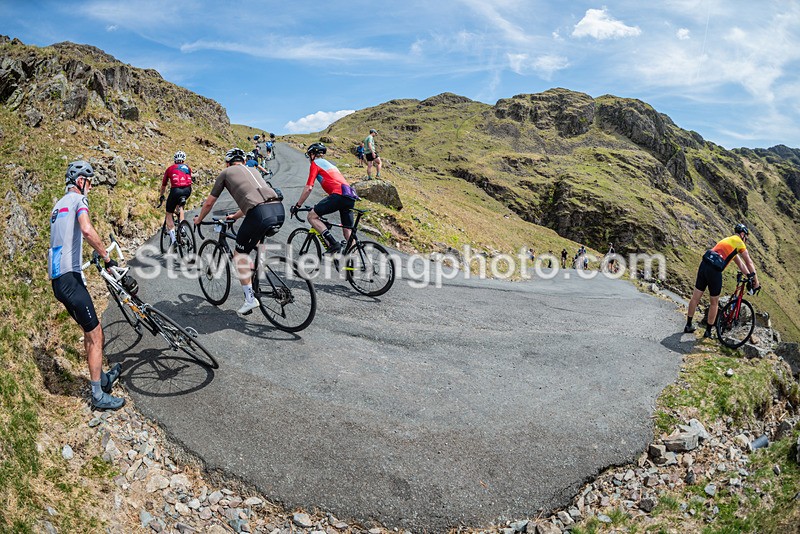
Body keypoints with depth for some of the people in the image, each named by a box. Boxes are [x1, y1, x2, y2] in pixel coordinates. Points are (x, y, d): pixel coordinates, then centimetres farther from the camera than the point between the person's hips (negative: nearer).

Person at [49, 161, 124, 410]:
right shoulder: (78, 199, -5)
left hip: (57, 279, 10)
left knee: (90, 329, 21)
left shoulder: (59, 204, 23)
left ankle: (103, 378, 33)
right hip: (69, 277, -10)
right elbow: (87, 230, -25)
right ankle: (99, 396, 2)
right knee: (95, 335, -4)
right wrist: (107, 257, -17)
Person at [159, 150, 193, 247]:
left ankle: (172, 236, -5)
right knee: (180, 205, 35)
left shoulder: (170, 168, 22)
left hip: (176, 190, -2)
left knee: (169, 214, 12)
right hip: (187, 190, 2)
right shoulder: (187, 168, 26)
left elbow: (164, 185, 31)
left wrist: (161, 196, 46)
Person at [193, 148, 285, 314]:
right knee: (256, 239, 37)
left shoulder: (226, 172, 20)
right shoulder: (253, 171, 35)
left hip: (260, 214, -6)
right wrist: (235, 216, 62)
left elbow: (209, 203, 26)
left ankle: (250, 299, 9)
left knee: (239, 256, 12)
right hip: (279, 211, 6)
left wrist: (198, 219, 45)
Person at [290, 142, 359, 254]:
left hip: (339, 194, -8)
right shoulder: (329, 164, 34)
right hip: (351, 197, 8)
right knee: (347, 232, 12)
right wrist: (323, 206, 48)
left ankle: (333, 244, -13)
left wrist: (297, 206, 12)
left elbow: (308, 188, 3)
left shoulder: (315, 164, 9)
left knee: (312, 216, -1)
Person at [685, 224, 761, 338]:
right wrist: (756, 281, 16)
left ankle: (688, 326, 20)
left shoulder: (729, 240, 29)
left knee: (695, 298, 12)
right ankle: (708, 331, 17)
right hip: (714, 271, -7)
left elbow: (740, 263, 31)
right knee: (714, 303, 9)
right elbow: (749, 262, 9)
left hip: (704, 264, 7)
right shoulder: (738, 242, 6)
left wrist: (749, 277, 31)